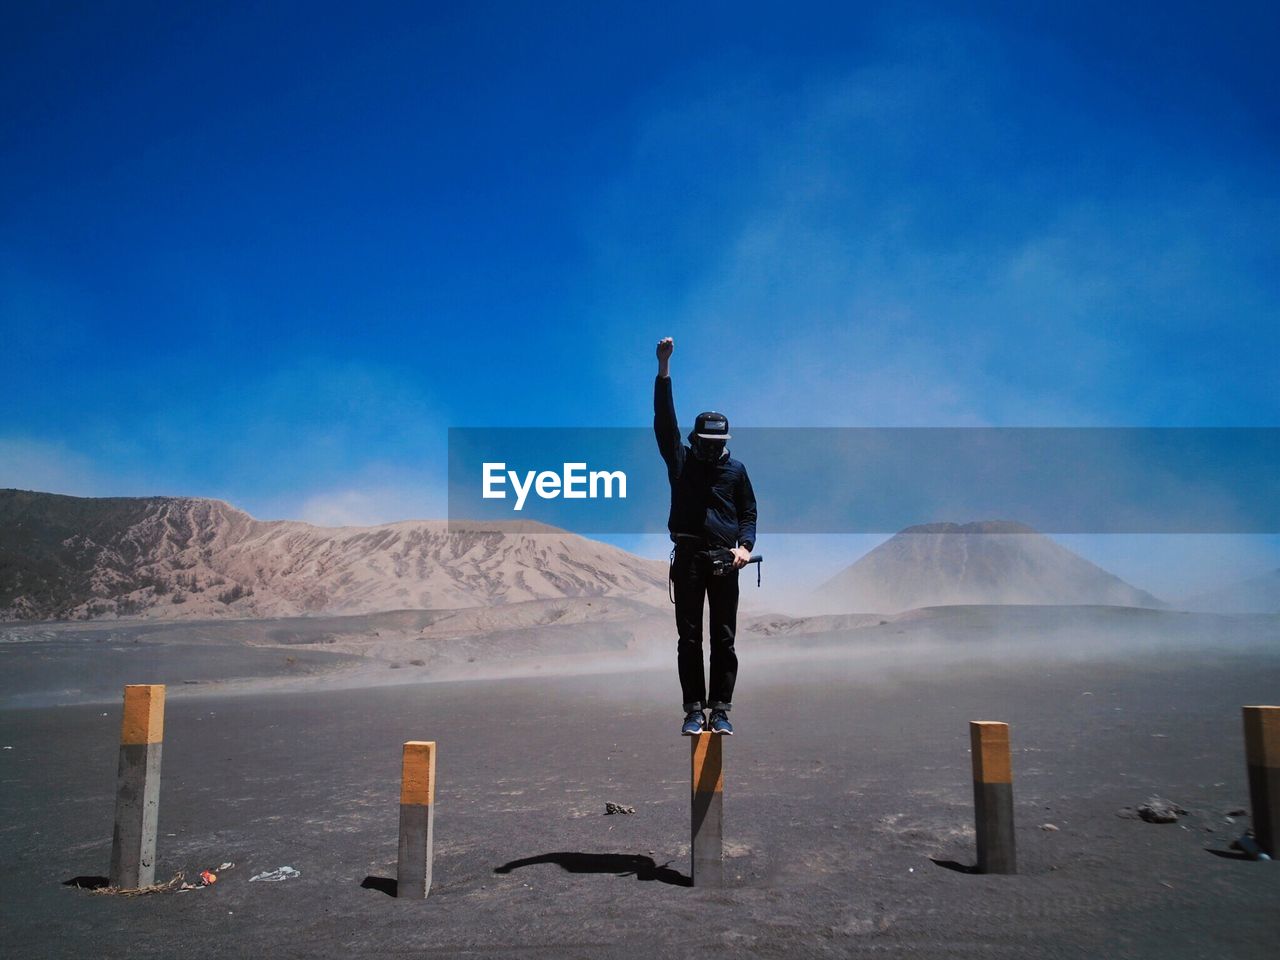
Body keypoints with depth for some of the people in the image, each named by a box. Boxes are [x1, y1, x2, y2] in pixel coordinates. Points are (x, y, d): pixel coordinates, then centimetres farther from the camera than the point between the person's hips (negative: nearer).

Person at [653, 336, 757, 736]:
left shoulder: (736, 470, 11)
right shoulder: (680, 460, 9)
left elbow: (748, 512, 13)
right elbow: (665, 419, 0)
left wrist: (744, 546, -6)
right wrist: (663, 369, -6)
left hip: (724, 560, 1)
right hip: (688, 556, 0)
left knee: (723, 638, 1)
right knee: (689, 637, 0)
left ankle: (721, 710, 6)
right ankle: (694, 711, 5)